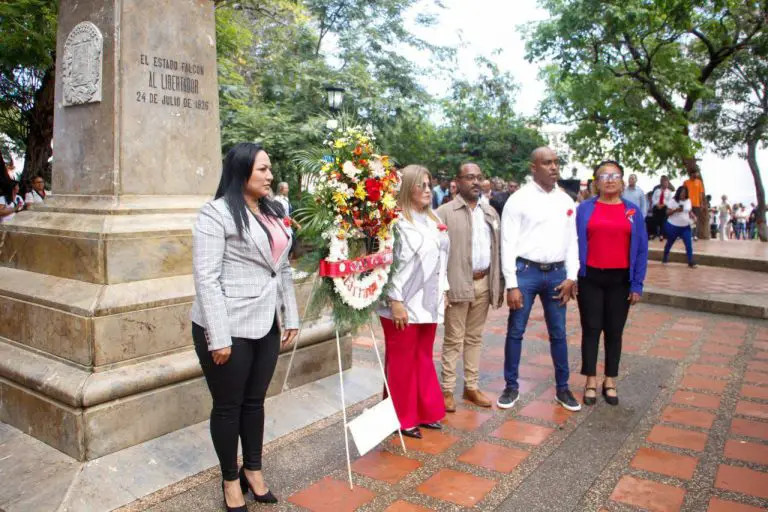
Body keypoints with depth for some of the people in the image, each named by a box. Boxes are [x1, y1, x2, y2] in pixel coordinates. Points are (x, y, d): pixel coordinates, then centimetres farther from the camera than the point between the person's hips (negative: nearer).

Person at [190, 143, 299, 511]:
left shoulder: (273, 212, 11)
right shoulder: (216, 213, -11)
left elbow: (283, 269, 15)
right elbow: (206, 278, -15)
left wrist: (290, 315, 12)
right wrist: (218, 337, -18)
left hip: (266, 325, 6)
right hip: (228, 328, -6)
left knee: (255, 401, 17)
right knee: (228, 406, 10)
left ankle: (253, 470, 35)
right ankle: (230, 479, 29)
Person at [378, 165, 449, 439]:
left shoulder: (433, 220, 11)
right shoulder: (396, 220, -14)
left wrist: (442, 290, 15)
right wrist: (395, 301, -19)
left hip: (428, 304, 7)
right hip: (403, 305, -7)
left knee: (424, 360, 17)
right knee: (401, 363, 6)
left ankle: (425, 412, 31)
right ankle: (403, 419, 20)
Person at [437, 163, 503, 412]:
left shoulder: (490, 212, 12)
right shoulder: (445, 212, -7)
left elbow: (497, 249, 13)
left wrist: (498, 283, 8)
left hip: (484, 283, 6)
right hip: (458, 284, -5)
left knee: (475, 337, 15)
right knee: (454, 339, 2)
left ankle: (472, 386, 26)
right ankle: (447, 390, 13)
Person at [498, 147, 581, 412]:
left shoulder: (566, 201, 8)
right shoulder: (518, 200, -6)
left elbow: (572, 241, 11)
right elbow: (508, 244, -9)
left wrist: (571, 277, 1)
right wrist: (511, 285, -12)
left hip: (556, 273, 4)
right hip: (526, 271, -4)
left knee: (558, 333, 12)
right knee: (515, 332, 5)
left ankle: (562, 387, 27)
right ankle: (511, 386, 21)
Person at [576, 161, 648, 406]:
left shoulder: (633, 211, 3)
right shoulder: (584, 209, 0)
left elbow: (641, 249, 4)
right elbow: (575, 244, 1)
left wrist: (637, 284, -1)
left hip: (620, 279, 1)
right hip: (591, 278, -1)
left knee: (614, 331, 9)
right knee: (591, 329, 5)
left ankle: (610, 381, 21)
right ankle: (591, 381, 15)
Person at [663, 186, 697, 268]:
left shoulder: (688, 201, 5)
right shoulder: (673, 201, -9)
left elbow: (689, 211, 14)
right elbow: (668, 212, -11)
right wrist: (676, 210, -27)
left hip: (685, 226, 3)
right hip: (673, 226, -3)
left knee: (689, 244, -6)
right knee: (670, 243, 13)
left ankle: (690, 262, -2)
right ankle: (665, 257, 33)